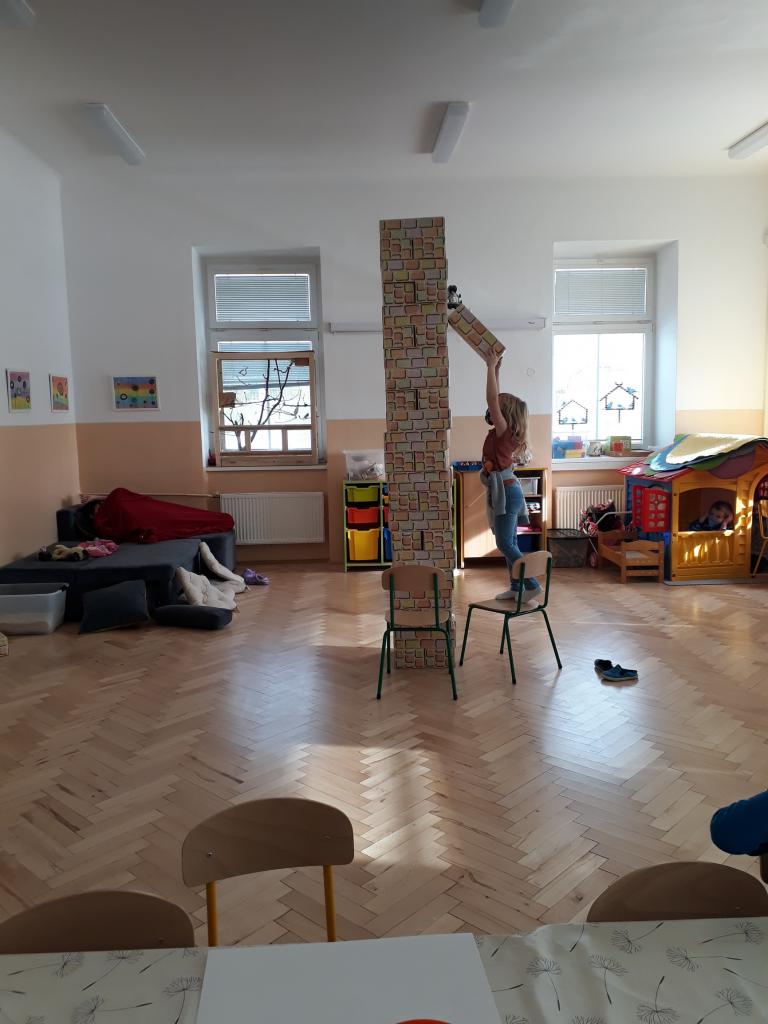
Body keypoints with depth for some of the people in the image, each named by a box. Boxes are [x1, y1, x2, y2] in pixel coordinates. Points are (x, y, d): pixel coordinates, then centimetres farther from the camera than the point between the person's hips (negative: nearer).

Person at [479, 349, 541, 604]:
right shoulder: (502, 433, 9)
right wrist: (496, 369, 17)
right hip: (503, 492, 9)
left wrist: (491, 367, -16)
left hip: (506, 493, -9)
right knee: (508, 543, 12)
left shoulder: (503, 431, -13)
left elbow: (492, 399, -21)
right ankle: (516, 588, 18)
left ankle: (532, 585, -2)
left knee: (505, 544, -6)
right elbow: (497, 399, 17)